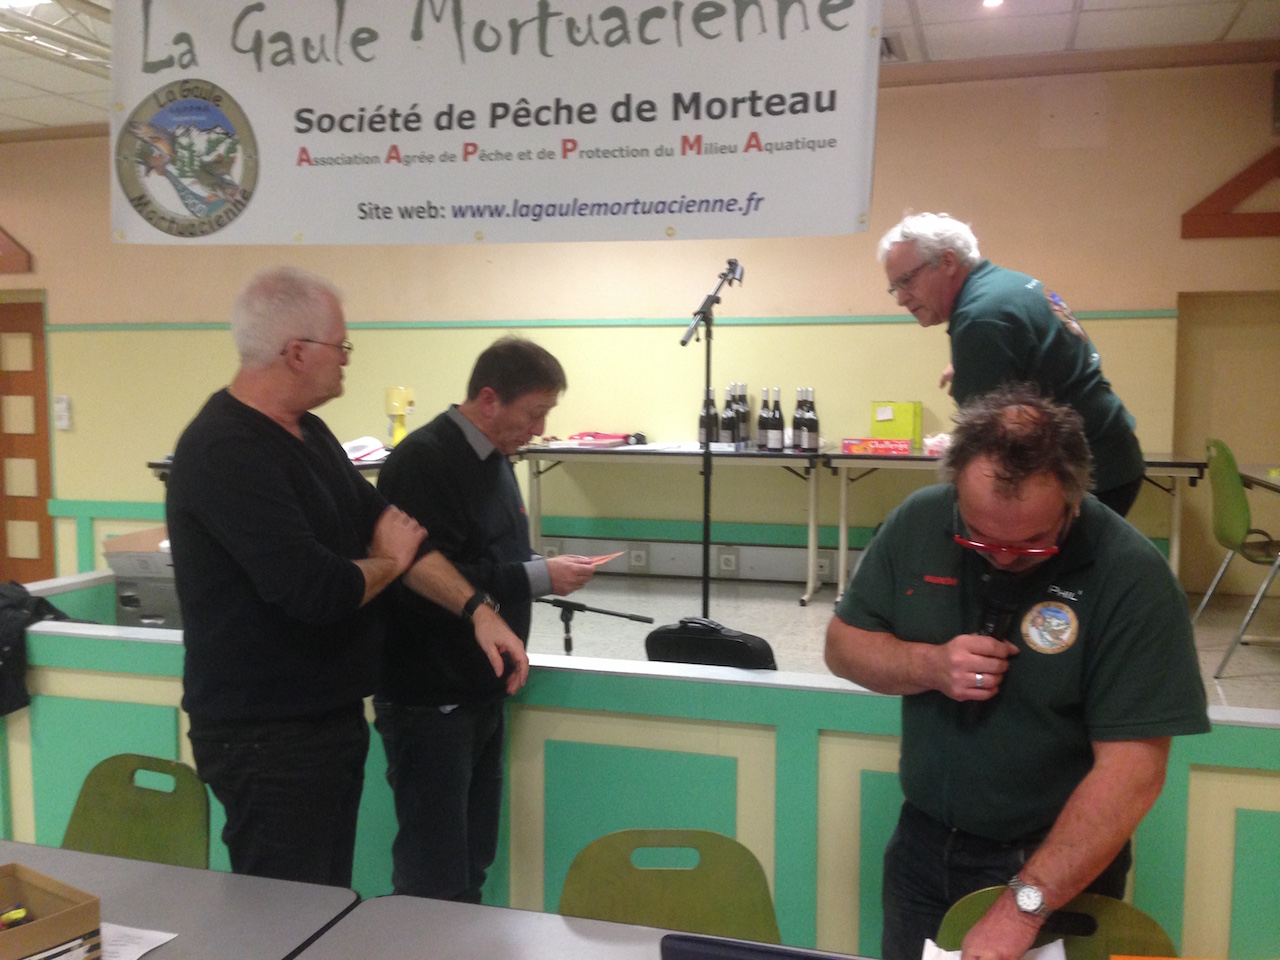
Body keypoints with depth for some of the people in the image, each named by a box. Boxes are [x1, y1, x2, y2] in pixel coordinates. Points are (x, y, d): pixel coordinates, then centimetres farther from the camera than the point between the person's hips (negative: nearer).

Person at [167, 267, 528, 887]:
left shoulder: (308, 433, 10)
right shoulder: (225, 452, -22)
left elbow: (386, 523, 9)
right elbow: (315, 589, -30)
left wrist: (477, 611, -1)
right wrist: (392, 561, -8)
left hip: (331, 716, 9)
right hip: (266, 737, -9)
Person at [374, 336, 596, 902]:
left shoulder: (493, 457, 12)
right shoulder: (422, 462, -18)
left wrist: (546, 571, 2)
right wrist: (537, 577, -22)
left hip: (480, 693, 9)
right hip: (429, 701, -9)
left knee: (471, 869, 18)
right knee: (434, 882, 0)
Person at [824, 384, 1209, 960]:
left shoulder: (1133, 579, -23)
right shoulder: (917, 524, -11)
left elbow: (1132, 771, -25)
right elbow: (843, 644, -1)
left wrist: (1024, 905, -29)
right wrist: (930, 665, -21)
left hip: (1061, 860, -3)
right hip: (923, 843, 4)